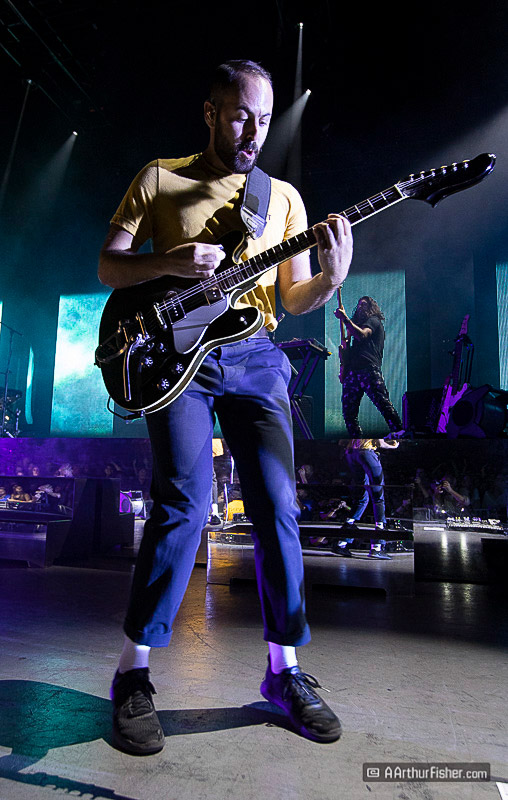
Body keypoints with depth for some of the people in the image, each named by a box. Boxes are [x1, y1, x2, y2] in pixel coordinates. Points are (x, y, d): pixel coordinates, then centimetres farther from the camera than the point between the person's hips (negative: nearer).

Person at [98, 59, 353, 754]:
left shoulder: (284, 196, 18)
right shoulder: (160, 178, 13)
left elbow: (294, 299, 13)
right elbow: (107, 267, 8)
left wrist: (332, 277, -9)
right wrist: (172, 262, -11)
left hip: (254, 359, 3)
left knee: (277, 507, -4)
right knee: (186, 500, -17)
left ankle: (285, 667, 14)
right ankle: (134, 669, 3)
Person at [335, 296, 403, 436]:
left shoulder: (374, 320, 9)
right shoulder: (358, 323, 34)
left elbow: (362, 335, -13)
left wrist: (345, 318, -13)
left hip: (368, 368, -8)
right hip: (352, 371, 8)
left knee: (383, 404, -14)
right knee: (348, 410, 0)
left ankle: (399, 433, -7)